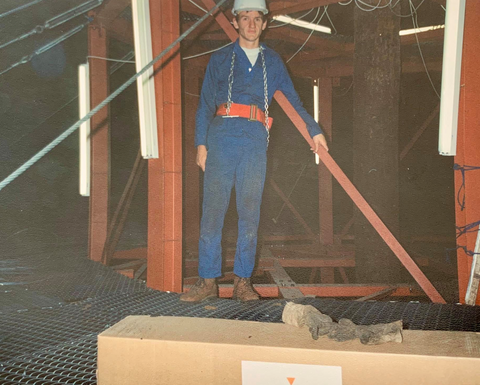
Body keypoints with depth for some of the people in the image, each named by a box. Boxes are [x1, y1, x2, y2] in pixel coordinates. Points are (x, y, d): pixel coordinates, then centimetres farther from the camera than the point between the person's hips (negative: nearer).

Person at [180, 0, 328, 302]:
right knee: (213, 209, -6)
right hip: (222, 135, -1)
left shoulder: (273, 62, 19)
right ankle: (208, 281, 0)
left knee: (250, 212, -1)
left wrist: (314, 130, 24)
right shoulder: (220, 59, 16)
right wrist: (201, 143, 2)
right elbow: (205, 104, 12)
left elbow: (293, 99, 27)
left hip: (255, 139, 1)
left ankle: (243, 281, 6)